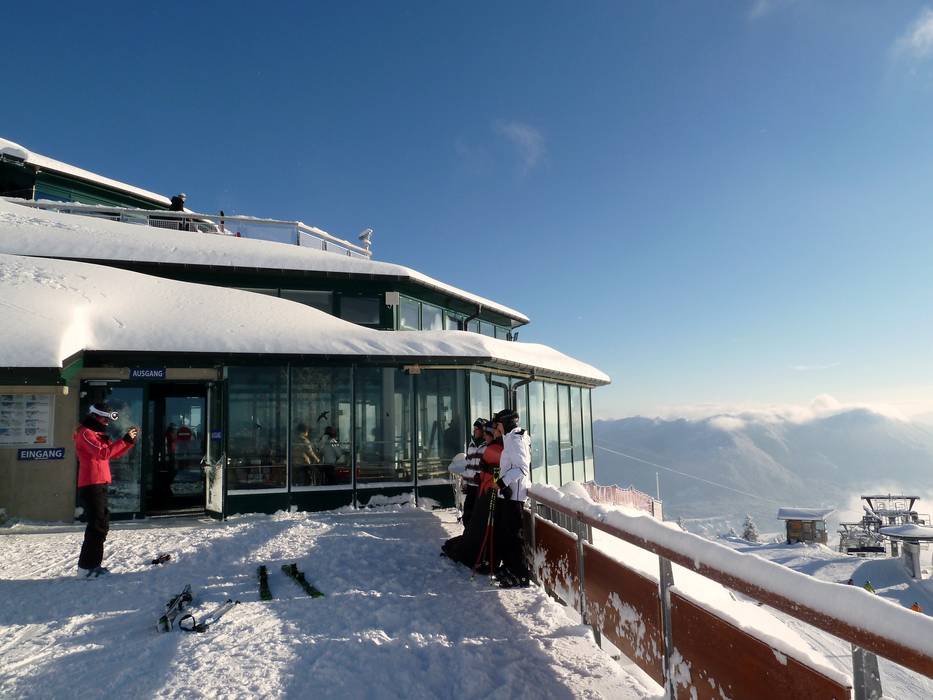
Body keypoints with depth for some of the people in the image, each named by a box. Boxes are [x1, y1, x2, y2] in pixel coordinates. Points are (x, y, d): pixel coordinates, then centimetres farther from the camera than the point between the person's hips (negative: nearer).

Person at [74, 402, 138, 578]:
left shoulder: (97, 433, 20)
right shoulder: (85, 433, -9)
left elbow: (113, 453, 18)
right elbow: (103, 453, -22)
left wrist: (130, 440, 6)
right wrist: (125, 440, -21)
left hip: (99, 485, 10)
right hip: (91, 485, -10)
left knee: (102, 524, 12)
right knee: (97, 526, -11)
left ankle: (93, 564, 19)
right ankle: (86, 567, -8)